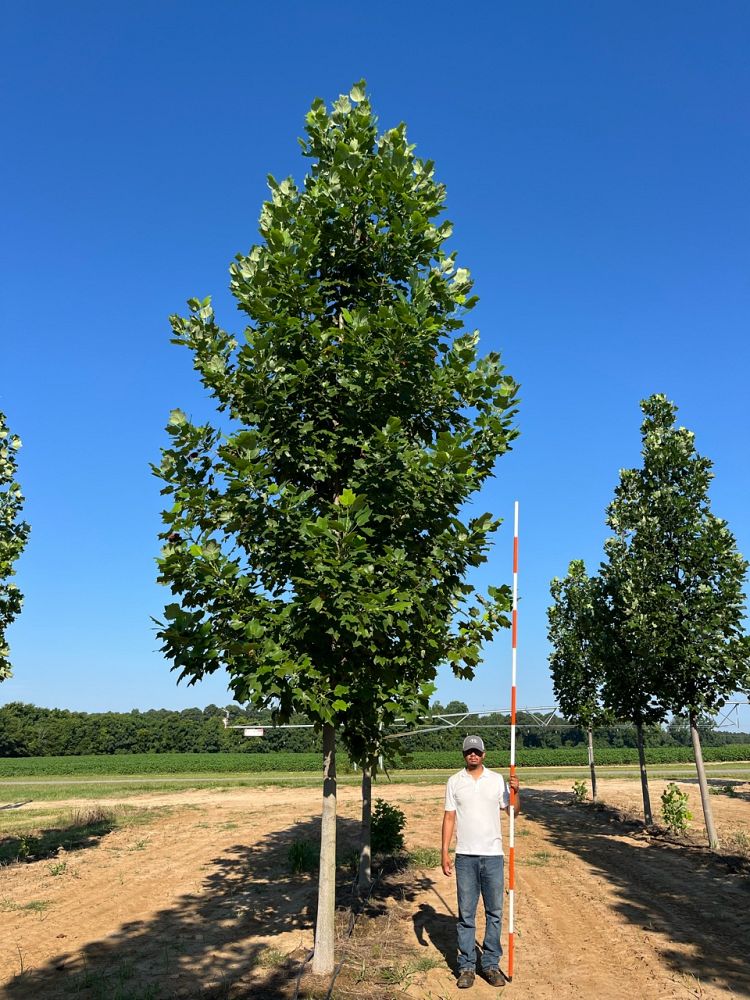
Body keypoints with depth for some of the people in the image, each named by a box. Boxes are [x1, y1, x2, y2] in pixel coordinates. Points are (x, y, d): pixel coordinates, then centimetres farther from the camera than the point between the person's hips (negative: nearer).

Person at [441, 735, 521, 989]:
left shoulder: (497, 779, 3)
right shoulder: (454, 782, 2)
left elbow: (513, 811, 4)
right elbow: (449, 818, 3)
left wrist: (515, 791, -14)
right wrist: (444, 852, -2)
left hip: (493, 855, 1)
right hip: (465, 856, -1)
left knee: (494, 912, 7)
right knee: (466, 914, 5)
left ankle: (491, 964, 18)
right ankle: (466, 966, 14)